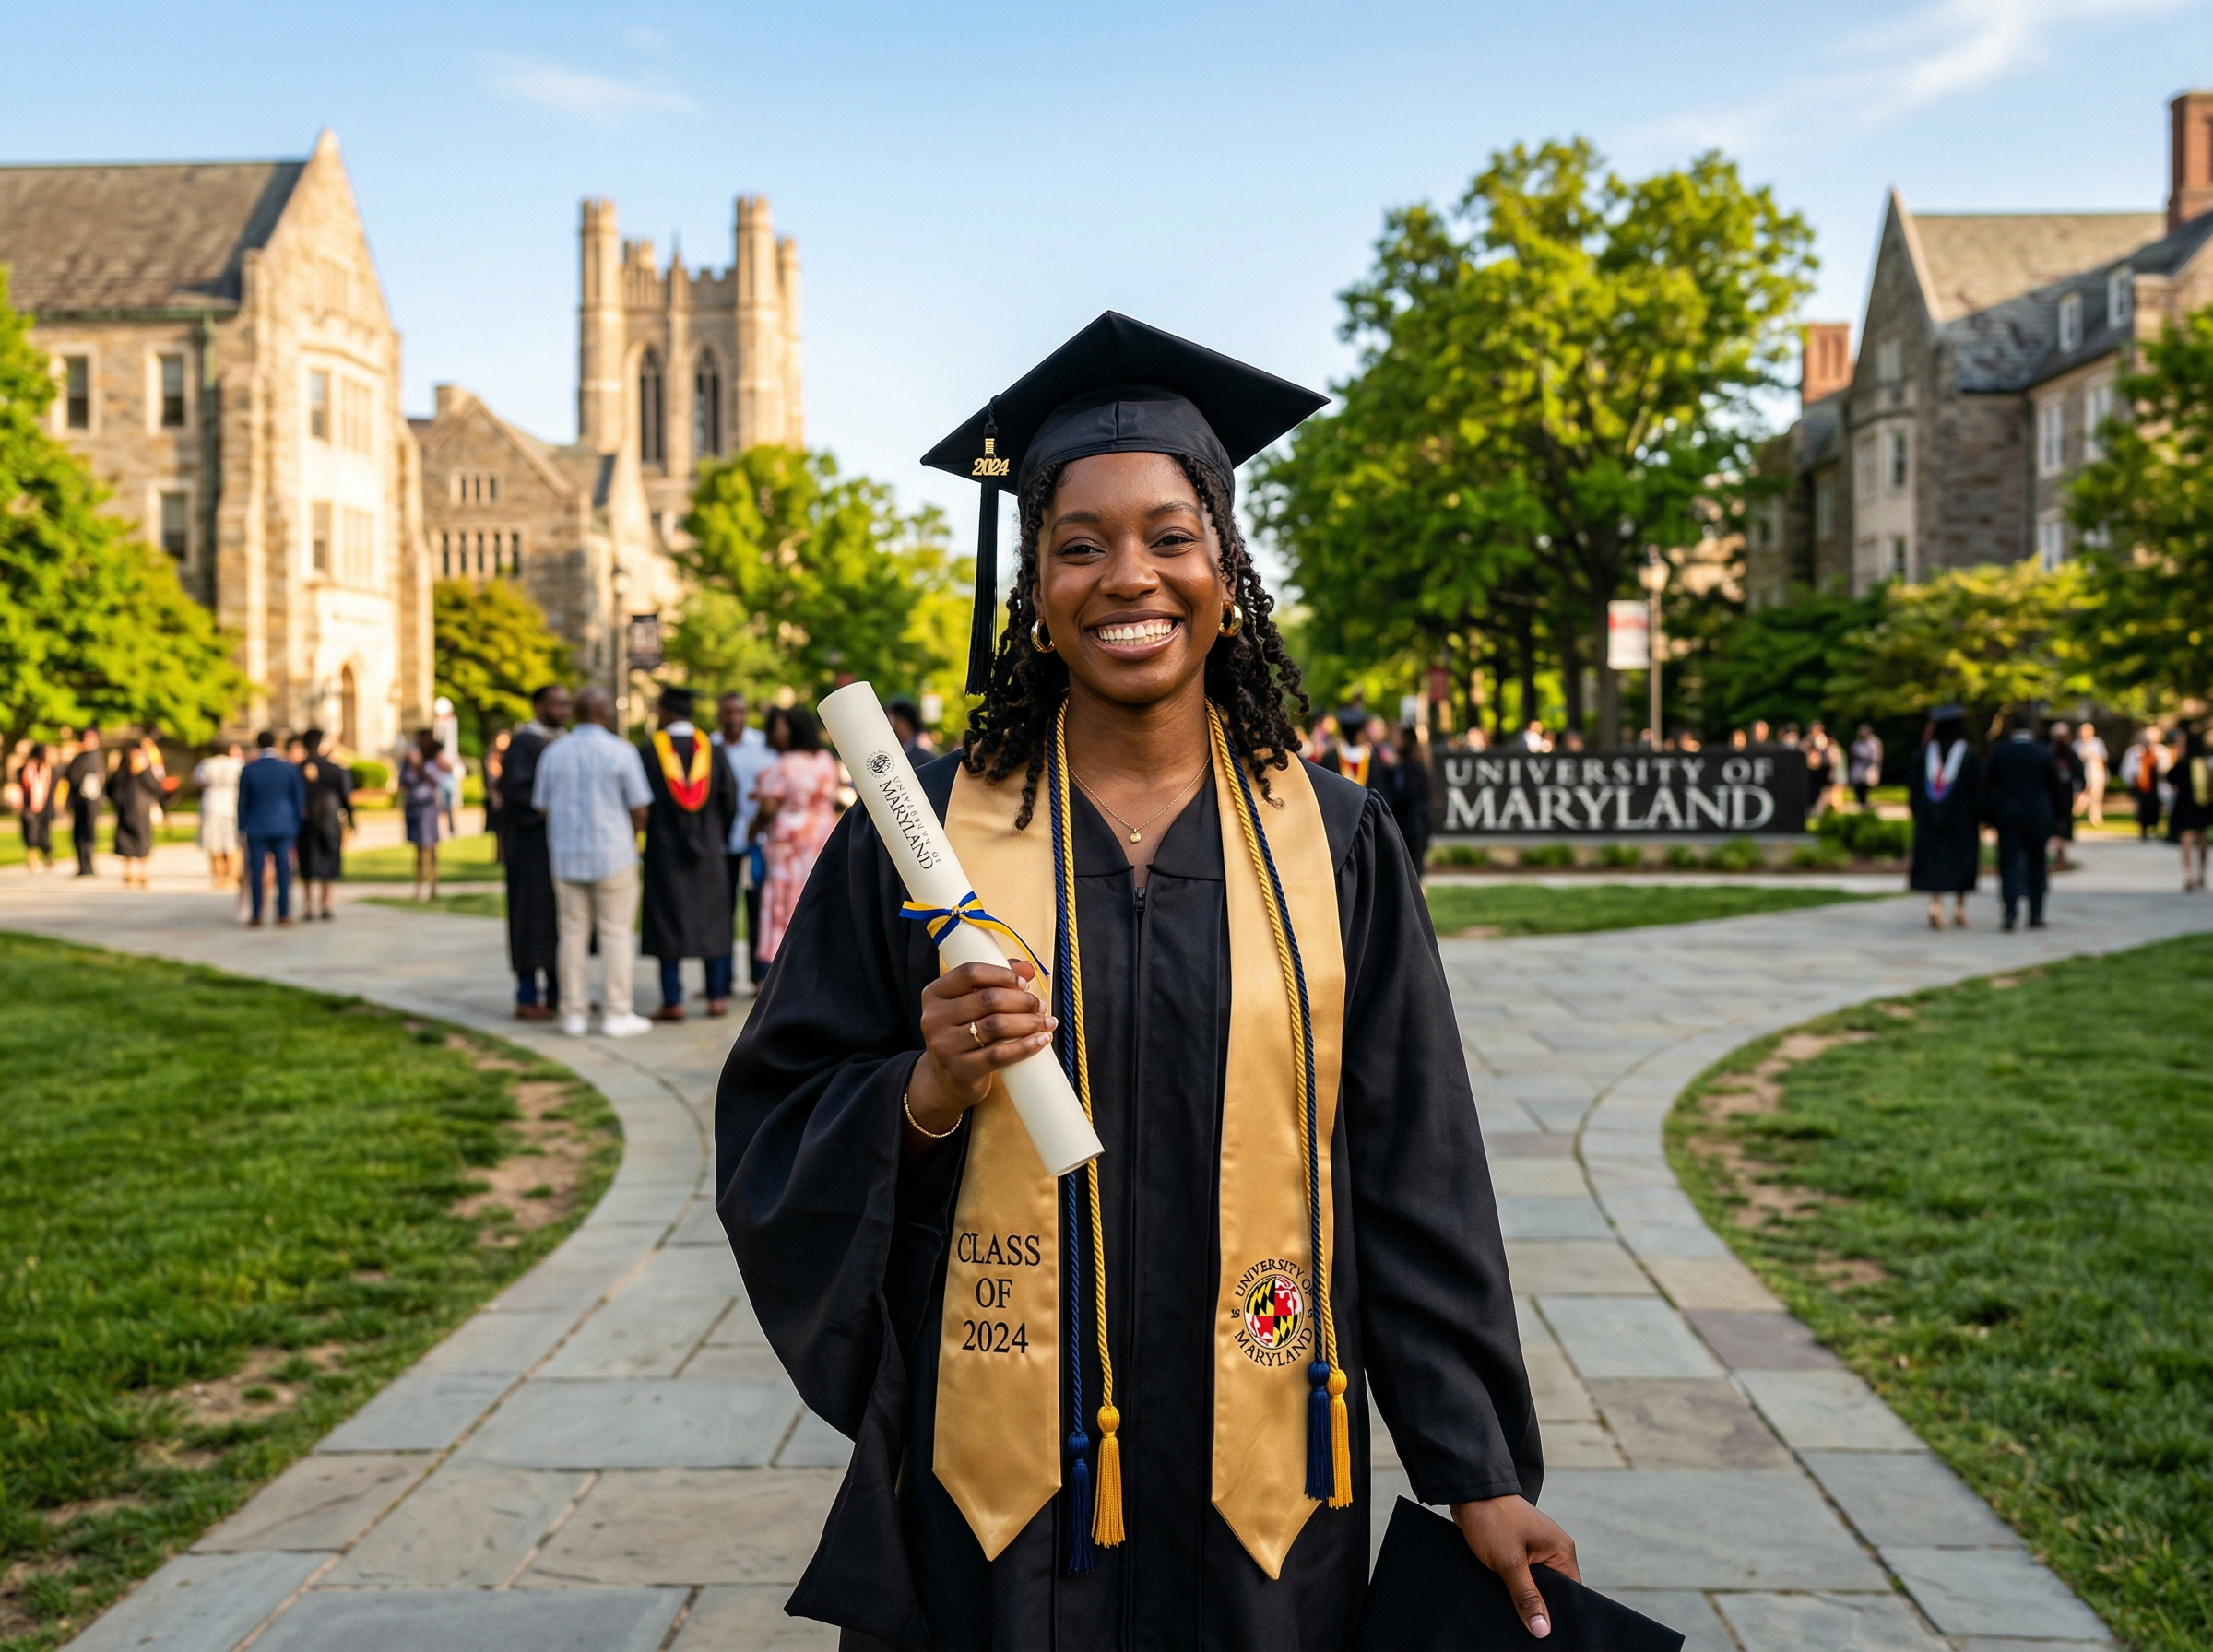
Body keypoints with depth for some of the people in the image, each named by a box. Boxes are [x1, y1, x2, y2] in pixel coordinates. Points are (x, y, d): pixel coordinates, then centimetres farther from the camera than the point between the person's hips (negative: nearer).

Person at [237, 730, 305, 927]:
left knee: (256, 873, 3)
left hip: (257, 828, -1)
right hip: (283, 827, 1)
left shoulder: (248, 771, -5)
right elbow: (299, 800, 3)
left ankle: (256, 917, 4)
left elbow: (242, 802, 2)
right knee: (283, 871, 1)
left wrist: (242, 827, 13)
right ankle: (283, 915, -1)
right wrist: (296, 826, 13)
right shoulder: (289, 769, -2)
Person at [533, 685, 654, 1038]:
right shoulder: (621, 751, -8)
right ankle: (617, 1014, 4)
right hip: (613, 856, -4)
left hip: (566, 858, 4)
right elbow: (639, 810, -7)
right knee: (615, 933, 2)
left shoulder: (553, 752, 2)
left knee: (573, 933, 9)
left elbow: (542, 808, 7)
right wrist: (631, 834, 14)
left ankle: (573, 1013, 11)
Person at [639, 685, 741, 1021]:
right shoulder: (712, 749, 1)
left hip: (664, 850, -2)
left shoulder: (648, 751, -8)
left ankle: (673, 1001, 0)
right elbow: (729, 797, 4)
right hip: (708, 849, 3)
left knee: (669, 921, 2)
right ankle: (717, 997, 8)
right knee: (711, 920, 9)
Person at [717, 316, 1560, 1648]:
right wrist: (925, 1096, -21)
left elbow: (1412, 1175, 1)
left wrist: (1481, 1473, 1)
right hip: (992, 1491, 0)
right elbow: (774, 1132, -2)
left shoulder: (1334, 842, -2)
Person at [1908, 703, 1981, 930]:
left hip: (1930, 818, 2)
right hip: (1961, 819, -1)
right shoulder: (1969, 755, -5)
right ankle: (1959, 907, 11)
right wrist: (1977, 818, 1)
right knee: (1960, 860, 9)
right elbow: (1977, 790, -5)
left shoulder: (1924, 753, 1)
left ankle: (1935, 904, -13)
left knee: (1933, 862, 3)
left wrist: (1919, 816, 13)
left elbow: (1914, 787, 5)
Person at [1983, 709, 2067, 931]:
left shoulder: (1999, 752, -3)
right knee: (2035, 866, 11)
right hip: (2038, 816, 1)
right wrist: (2057, 816, 11)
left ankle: (2011, 911, -18)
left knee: (2010, 863, 0)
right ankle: (2036, 915, 12)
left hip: (2007, 815, -1)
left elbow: (1987, 786, -1)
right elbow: (2056, 787, 1)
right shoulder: (2043, 752, -4)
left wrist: (1988, 816, 6)